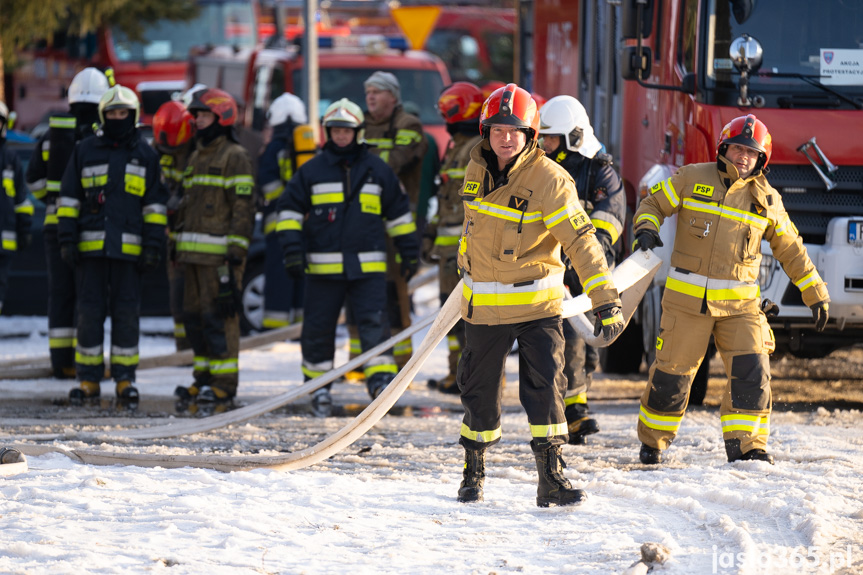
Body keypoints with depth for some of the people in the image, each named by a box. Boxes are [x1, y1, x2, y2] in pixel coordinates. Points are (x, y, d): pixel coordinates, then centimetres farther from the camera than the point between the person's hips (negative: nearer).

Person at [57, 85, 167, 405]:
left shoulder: (146, 155, 8)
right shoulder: (85, 152, 9)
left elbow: (155, 204, 7)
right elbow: (68, 198, 9)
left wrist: (154, 245, -1)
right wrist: (67, 239, 0)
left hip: (129, 247, -1)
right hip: (90, 245, 1)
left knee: (127, 314, 2)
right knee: (89, 313, 2)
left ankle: (125, 378, 8)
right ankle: (88, 379, 7)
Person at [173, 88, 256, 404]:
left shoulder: (234, 156, -6)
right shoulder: (197, 156, 20)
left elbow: (243, 207, -11)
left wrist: (236, 250, -17)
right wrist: (179, 241, 21)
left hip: (219, 251, -9)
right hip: (194, 253, 9)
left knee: (219, 314, -8)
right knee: (194, 314, 9)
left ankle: (225, 382, -6)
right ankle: (203, 378, 16)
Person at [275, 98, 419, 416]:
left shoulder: (377, 170, 8)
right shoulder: (312, 171, 5)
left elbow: (398, 212, 16)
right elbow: (289, 209, 7)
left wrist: (409, 252, 15)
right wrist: (292, 249, -4)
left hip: (368, 267, 0)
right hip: (323, 267, 0)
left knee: (374, 323, -12)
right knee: (319, 327, 6)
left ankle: (381, 378, -16)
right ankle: (318, 385, 18)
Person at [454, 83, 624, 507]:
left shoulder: (548, 179, -17)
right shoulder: (477, 170, 0)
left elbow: (580, 241, -22)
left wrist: (605, 300, -28)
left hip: (537, 305, -4)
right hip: (484, 306, 4)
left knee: (545, 386, -12)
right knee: (480, 391, 11)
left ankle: (550, 477, -8)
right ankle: (473, 470, 27)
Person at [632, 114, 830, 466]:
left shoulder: (767, 199, 8)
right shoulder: (692, 179, 2)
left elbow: (791, 251, 16)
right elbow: (653, 203, 11)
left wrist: (816, 293, 16)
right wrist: (646, 227, -12)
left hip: (740, 302, 2)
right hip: (687, 297, -2)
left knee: (752, 370, -11)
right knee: (672, 371, 2)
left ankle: (746, 447, -5)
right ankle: (651, 440, 21)